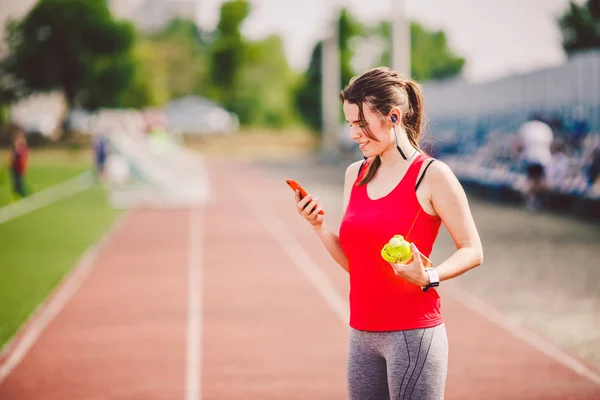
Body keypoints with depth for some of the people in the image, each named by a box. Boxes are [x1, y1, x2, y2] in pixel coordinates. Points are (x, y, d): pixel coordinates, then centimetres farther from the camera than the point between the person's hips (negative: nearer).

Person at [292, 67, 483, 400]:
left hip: (413, 332, -6)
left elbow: (472, 251, -5)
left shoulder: (431, 175, -8)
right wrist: (318, 225, -1)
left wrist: (428, 277, -22)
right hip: (363, 334, 6)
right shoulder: (355, 174, 11)